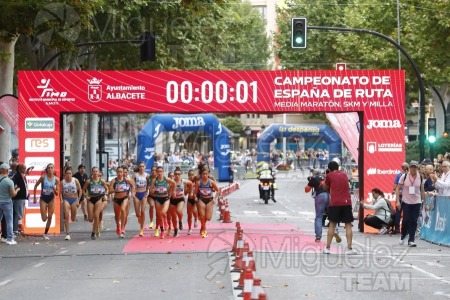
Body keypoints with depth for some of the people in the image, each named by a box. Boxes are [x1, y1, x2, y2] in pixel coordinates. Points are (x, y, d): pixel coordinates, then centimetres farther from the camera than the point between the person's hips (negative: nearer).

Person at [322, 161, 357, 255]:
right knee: (348, 225, 3)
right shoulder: (344, 175, 14)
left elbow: (325, 188, 15)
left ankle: (327, 248, 7)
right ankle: (349, 248, -3)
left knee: (332, 225, 8)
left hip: (335, 203, -1)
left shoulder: (329, 176, 4)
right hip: (346, 202, 1)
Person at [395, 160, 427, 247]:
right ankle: (403, 236, 21)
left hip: (416, 202, 2)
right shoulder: (404, 176, -4)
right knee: (406, 220, -4)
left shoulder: (420, 177, 2)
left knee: (414, 221, -1)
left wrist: (425, 203, 10)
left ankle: (411, 240, 5)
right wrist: (398, 201, -9)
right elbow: (398, 189, -2)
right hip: (406, 202, -2)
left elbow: (422, 191, 9)